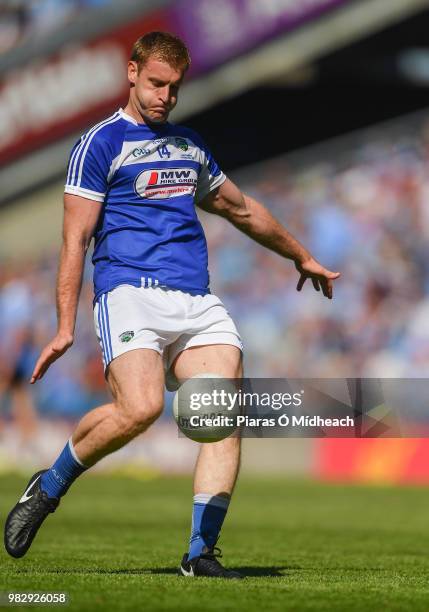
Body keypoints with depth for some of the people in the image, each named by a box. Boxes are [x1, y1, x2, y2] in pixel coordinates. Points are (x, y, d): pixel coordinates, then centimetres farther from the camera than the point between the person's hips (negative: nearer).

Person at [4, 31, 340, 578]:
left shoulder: (189, 145, 24)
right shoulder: (100, 144, 4)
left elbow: (241, 209, 40)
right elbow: (76, 238, -1)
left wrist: (301, 257, 50)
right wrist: (65, 327, -9)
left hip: (197, 302, 6)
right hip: (129, 291, -6)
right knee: (140, 407, -28)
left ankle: (201, 553, -12)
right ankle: (48, 489, -4)